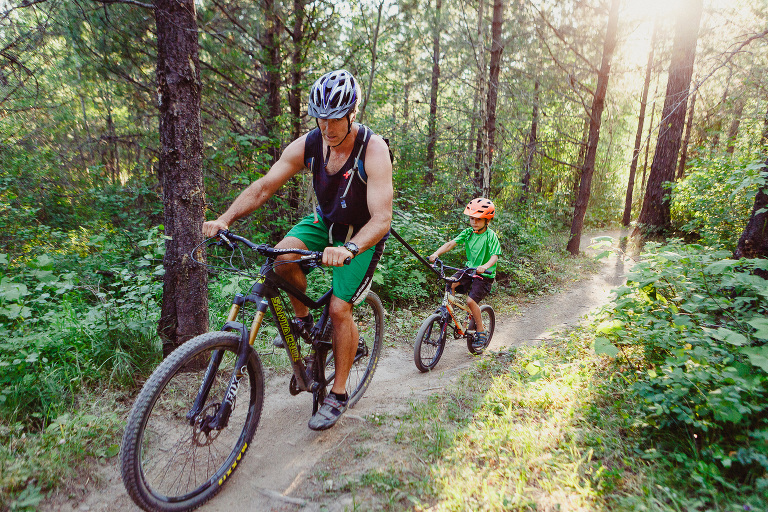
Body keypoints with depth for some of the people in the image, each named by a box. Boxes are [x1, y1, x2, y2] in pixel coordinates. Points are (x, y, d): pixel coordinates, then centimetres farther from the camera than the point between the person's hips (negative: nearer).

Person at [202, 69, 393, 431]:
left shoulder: (373, 150, -28)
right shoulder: (308, 144, -14)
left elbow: (382, 218, -36)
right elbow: (263, 187, -13)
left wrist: (348, 248, -53)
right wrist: (224, 219, -27)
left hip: (363, 235, -4)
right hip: (325, 221, 5)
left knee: (339, 309, -12)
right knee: (282, 257, -24)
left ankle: (338, 393, 8)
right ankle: (302, 319, 6)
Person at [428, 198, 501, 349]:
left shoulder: (491, 236, -12)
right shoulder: (468, 232, 1)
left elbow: (495, 256, -23)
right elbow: (451, 243, -10)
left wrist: (485, 266, -44)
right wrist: (436, 253, -27)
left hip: (484, 275, -5)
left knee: (471, 300, -19)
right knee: (449, 284, -20)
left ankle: (481, 331, 1)